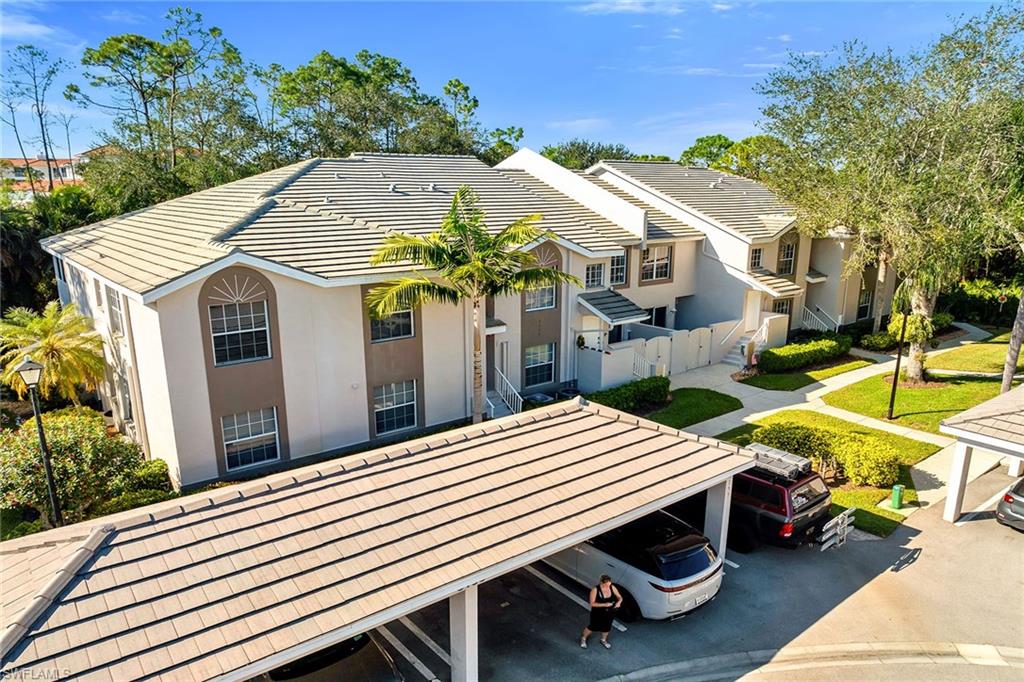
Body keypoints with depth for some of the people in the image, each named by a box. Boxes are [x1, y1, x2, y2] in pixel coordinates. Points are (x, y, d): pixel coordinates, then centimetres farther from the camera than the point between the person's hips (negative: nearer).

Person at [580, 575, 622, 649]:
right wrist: (604, 605, -32)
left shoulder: (612, 588, -16)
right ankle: (583, 639, 46)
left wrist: (619, 602, -26)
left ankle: (603, 640, 55)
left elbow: (620, 597, -2)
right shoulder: (595, 590, -28)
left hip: (609, 613, 4)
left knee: (606, 627, 24)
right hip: (597, 614, -4)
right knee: (593, 627, 17)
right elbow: (592, 604, -24)